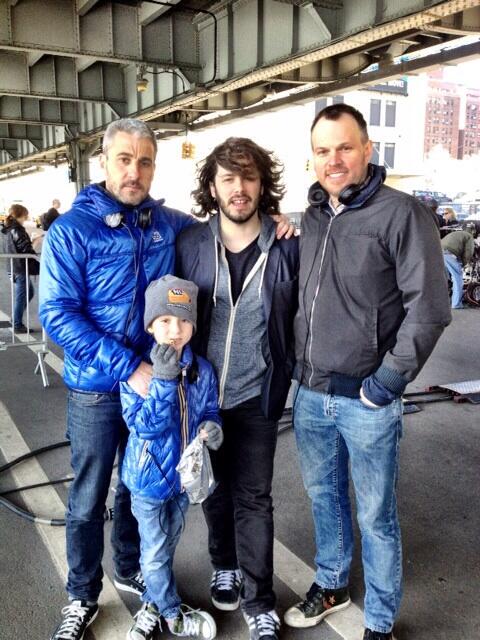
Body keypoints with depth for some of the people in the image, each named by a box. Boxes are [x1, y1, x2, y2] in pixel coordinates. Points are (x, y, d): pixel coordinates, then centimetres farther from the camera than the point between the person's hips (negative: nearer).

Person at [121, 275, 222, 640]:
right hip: (150, 476, -4)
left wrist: (212, 428, -16)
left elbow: (210, 412, 7)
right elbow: (144, 425, -26)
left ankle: (153, 605, 45)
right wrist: (164, 380, -35)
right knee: (156, 554, 10)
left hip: (184, 473, 4)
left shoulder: (202, 370, -8)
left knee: (167, 546, 23)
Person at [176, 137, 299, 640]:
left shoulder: (287, 248, -10)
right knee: (214, 488, 19)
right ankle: (224, 566, 44)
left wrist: (290, 371, 1)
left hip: (256, 396, -2)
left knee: (253, 498, 7)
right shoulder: (189, 244, -6)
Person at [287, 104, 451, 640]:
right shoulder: (312, 217, 8)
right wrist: (299, 363, 10)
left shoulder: (400, 213, -12)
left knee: (375, 514, 10)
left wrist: (388, 380, -15)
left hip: (367, 401, -6)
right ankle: (331, 584, 44)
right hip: (309, 395, 6)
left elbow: (428, 307, -15)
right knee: (323, 496, 21)